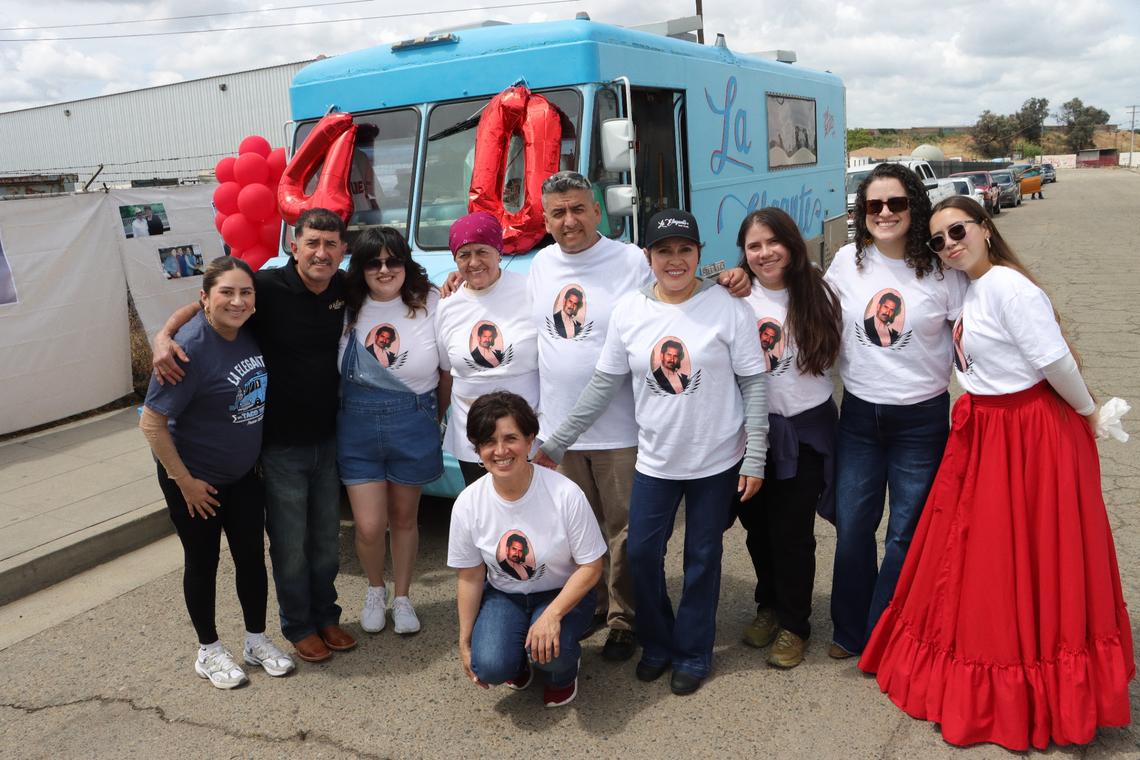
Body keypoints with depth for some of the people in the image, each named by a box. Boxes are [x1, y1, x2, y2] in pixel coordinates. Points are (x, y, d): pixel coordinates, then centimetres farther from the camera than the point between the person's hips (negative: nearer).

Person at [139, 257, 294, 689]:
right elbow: (151, 423, -22)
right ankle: (208, 651, 29)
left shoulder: (249, 334, -6)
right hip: (197, 479, -6)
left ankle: (257, 641, 32)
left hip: (244, 474, 6)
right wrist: (186, 483, -18)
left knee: (252, 556, 13)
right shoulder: (192, 349, -26)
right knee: (202, 563, 10)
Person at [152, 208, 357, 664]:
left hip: (328, 438, 4)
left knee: (327, 539, 18)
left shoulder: (344, 288, -3)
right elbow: (200, 305, -10)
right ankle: (298, 626, 29)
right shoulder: (268, 288, -17)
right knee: (290, 545, 8)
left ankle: (325, 616, 37)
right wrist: (165, 335, -29)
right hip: (281, 443, -4)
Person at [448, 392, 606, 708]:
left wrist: (552, 614, -27)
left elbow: (591, 567, -16)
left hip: (562, 593, -2)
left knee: (548, 654, -30)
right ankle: (518, 660, 15)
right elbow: (470, 577, -2)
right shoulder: (468, 504, -15)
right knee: (490, 667, -23)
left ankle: (564, 671, 9)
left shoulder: (566, 495, -24)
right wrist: (464, 640, 1)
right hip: (502, 595, 2)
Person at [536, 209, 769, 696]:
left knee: (702, 559, 11)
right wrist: (556, 443, 2)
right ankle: (657, 643, 34)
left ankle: (692, 655, 31)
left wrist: (755, 457, -11)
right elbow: (603, 385, 3)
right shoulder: (629, 311, -3)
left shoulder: (727, 307, -11)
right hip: (655, 460, 3)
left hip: (717, 461, -2)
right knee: (642, 553, 9)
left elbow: (754, 384, -7)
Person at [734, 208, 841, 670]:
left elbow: (831, 354, 4)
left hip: (806, 428, -1)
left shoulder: (816, 294, -3)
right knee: (758, 526, 14)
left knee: (792, 530, 2)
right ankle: (770, 604, 39)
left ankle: (793, 623, 22)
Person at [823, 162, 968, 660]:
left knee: (906, 533, 8)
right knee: (851, 527, 9)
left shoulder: (941, 270, -7)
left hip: (922, 418, -2)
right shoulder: (847, 262, -1)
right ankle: (850, 630, 30)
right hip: (859, 414, 2)